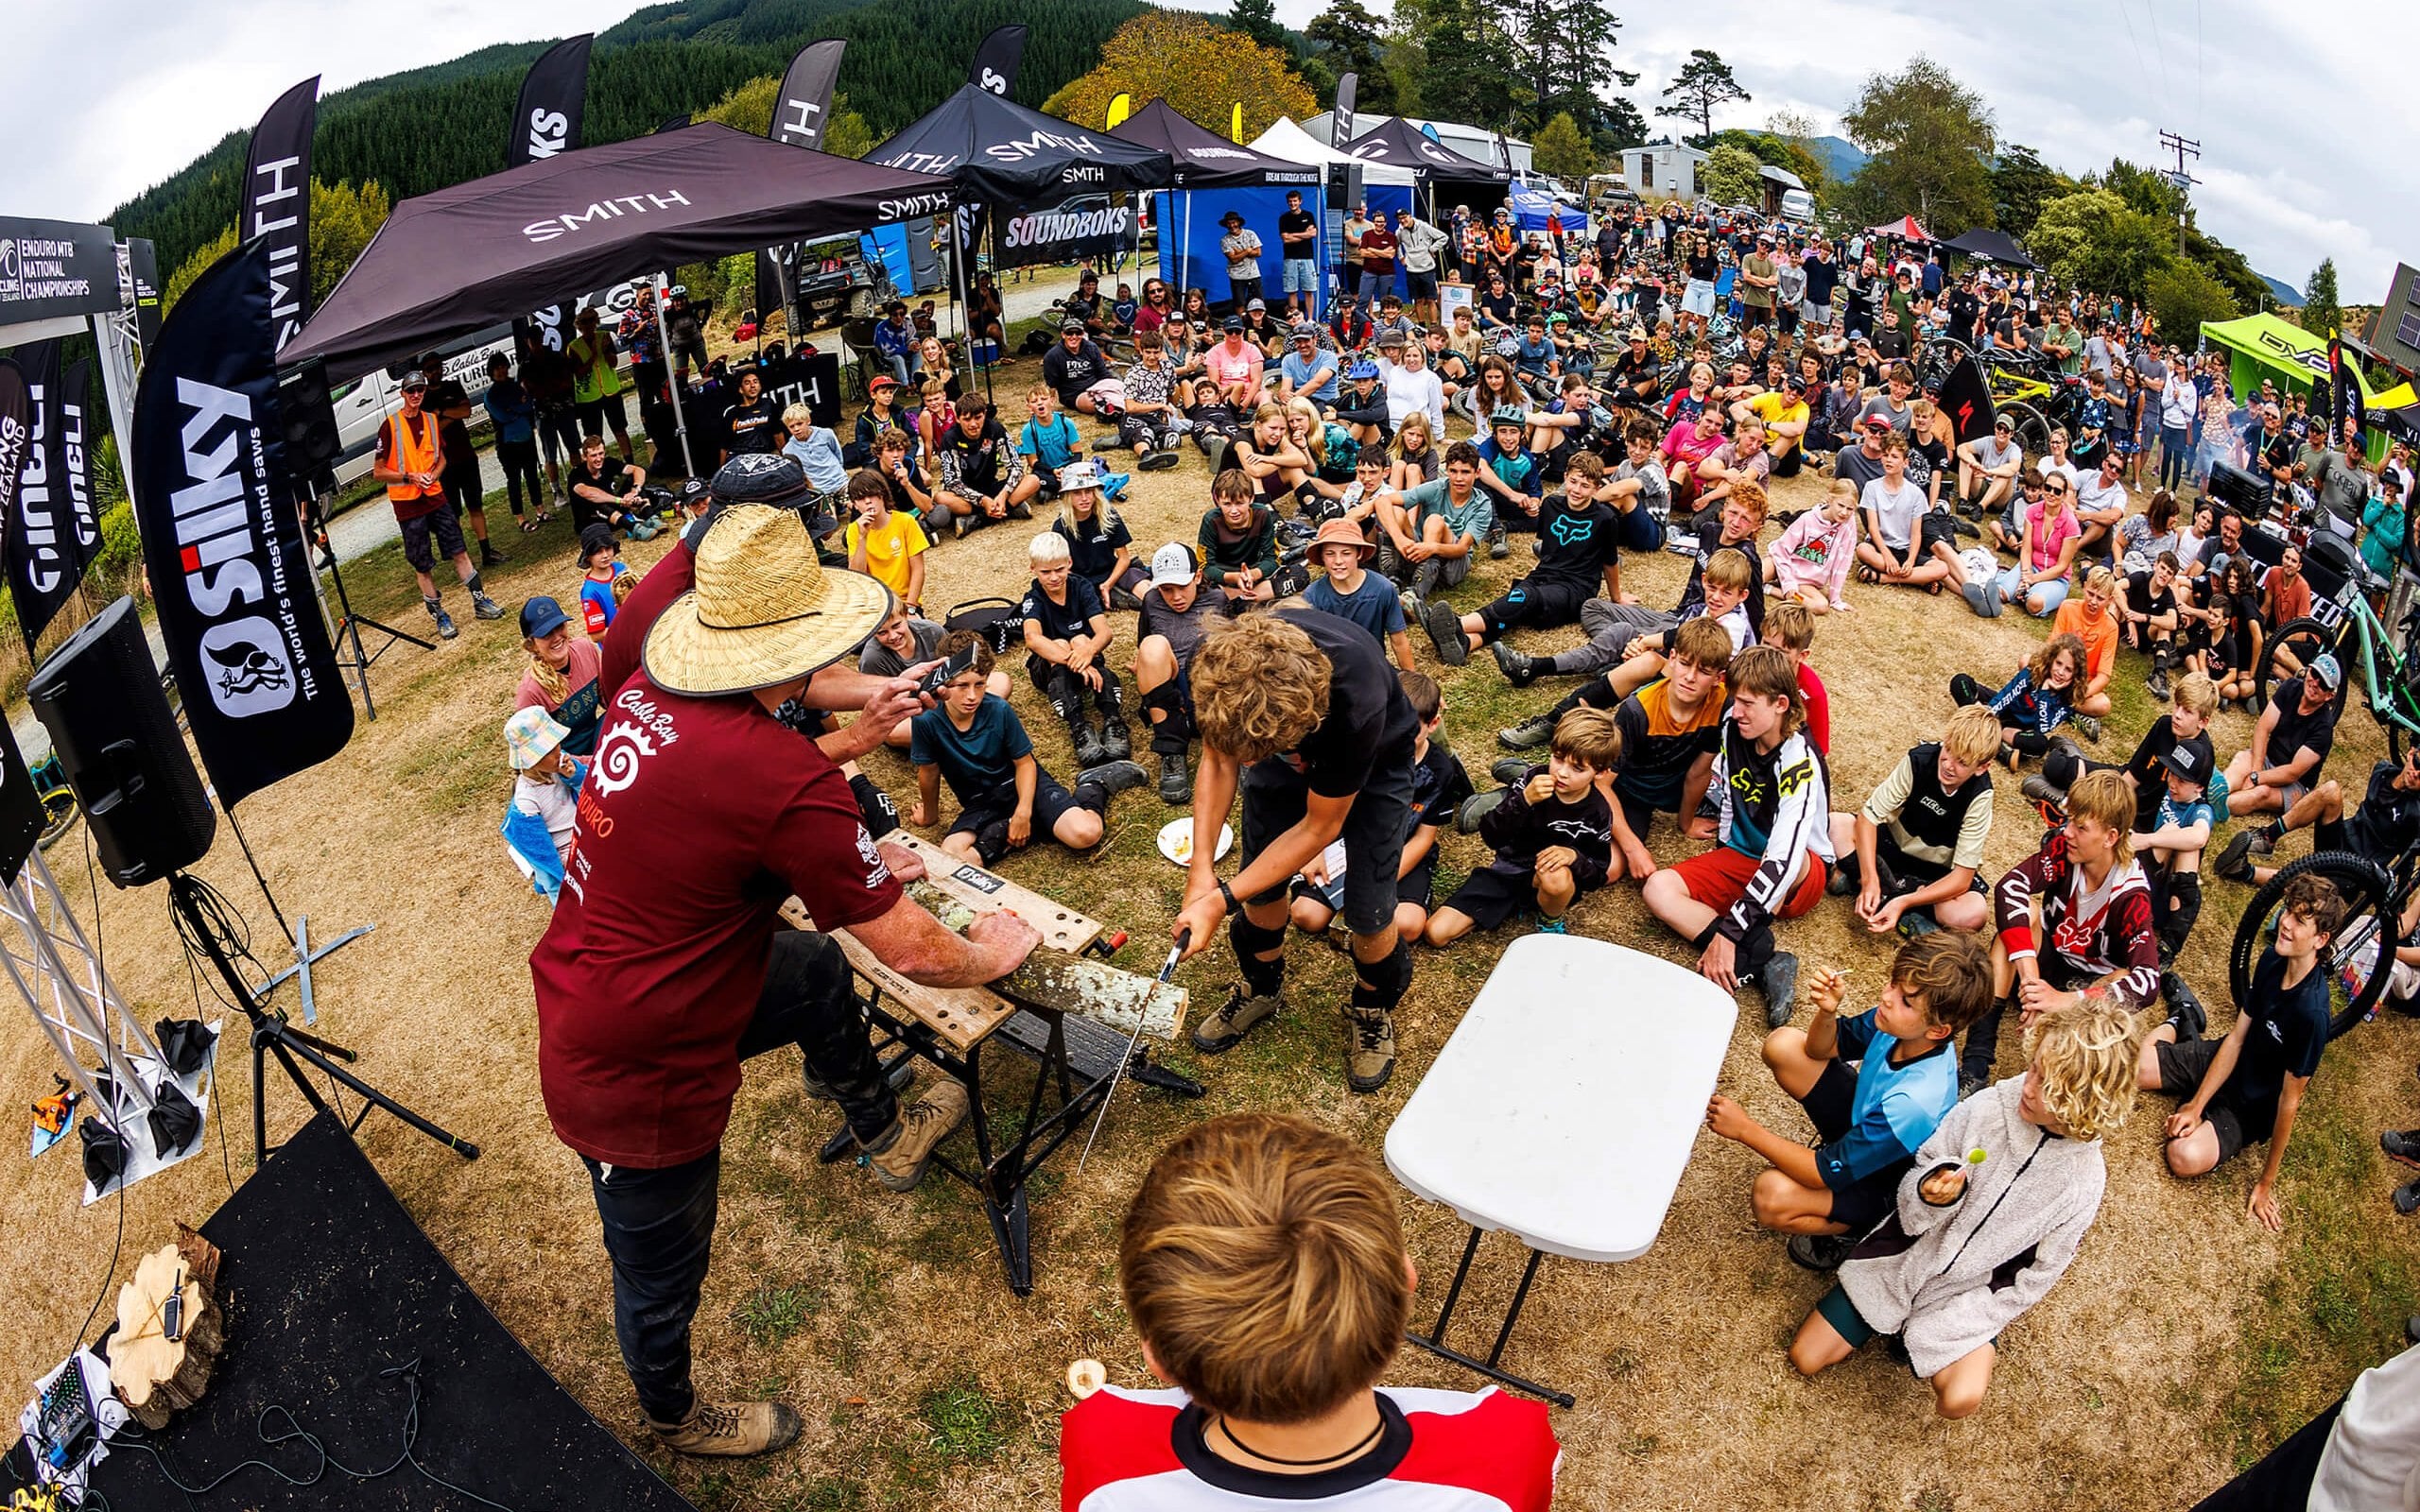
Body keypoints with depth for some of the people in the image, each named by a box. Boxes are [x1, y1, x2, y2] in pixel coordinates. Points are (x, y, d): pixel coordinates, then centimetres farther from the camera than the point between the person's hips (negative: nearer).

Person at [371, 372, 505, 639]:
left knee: (459, 551, 5)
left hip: (436, 497, 4)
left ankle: (480, 601, 16)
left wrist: (434, 475, -2)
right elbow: (378, 472, -7)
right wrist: (410, 477, -19)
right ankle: (439, 615, 12)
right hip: (408, 505, -4)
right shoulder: (389, 426, -10)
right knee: (422, 566, 3)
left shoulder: (431, 420, 6)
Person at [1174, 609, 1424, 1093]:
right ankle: (1263, 990, 37)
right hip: (1283, 746, 4)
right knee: (1261, 889, 7)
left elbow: (1320, 827, -28)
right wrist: (1201, 866, -24)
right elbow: (1218, 761, -14)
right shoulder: (1220, 663, -35)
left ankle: (1372, 1010, 28)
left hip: (1373, 765, -3)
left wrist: (1222, 900, -27)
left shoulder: (1355, 706, -46)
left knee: (1368, 914, -4)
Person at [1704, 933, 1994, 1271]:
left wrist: (1745, 1129, -24)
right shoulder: (1896, 1023, -22)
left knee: (1771, 1196, -32)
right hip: (1863, 1119, 7)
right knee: (1783, 1044, -8)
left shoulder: (1912, 1104, -40)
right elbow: (1822, 1049, -3)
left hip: (1882, 1185, -7)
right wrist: (1827, 1012, -26)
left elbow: (1824, 1174, -30)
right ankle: (1834, 1146, 11)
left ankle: (1857, 1230, -1)